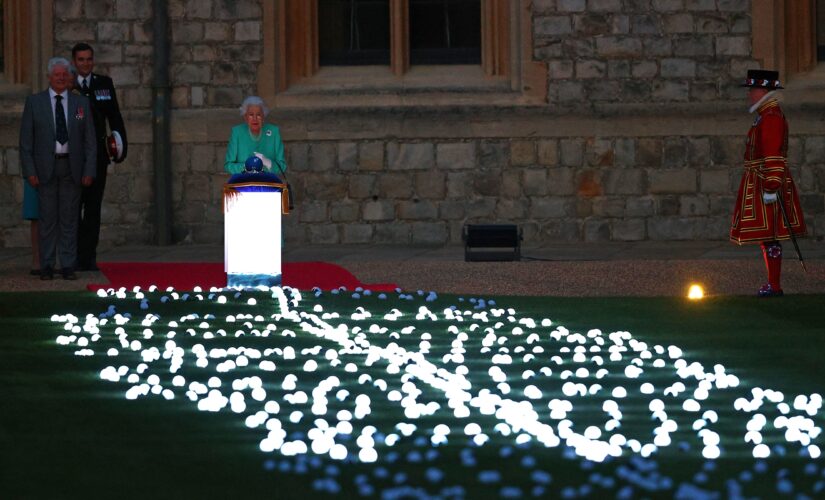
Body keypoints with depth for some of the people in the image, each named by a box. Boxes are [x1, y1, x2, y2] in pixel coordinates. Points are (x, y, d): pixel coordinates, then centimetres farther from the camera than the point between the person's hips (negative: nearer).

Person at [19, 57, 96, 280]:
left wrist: (89, 170, -1)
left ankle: (68, 266, 6)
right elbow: (26, 140, 3)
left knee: (69, 218, 2)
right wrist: (29, 171, -6)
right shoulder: (34, 102, 4)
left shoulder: (81, 103, 8)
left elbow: (90, 141, 8)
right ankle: (47, 266, 5)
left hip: (72, 167, 1)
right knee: (47, 218, 0)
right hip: (45, 167, -1)